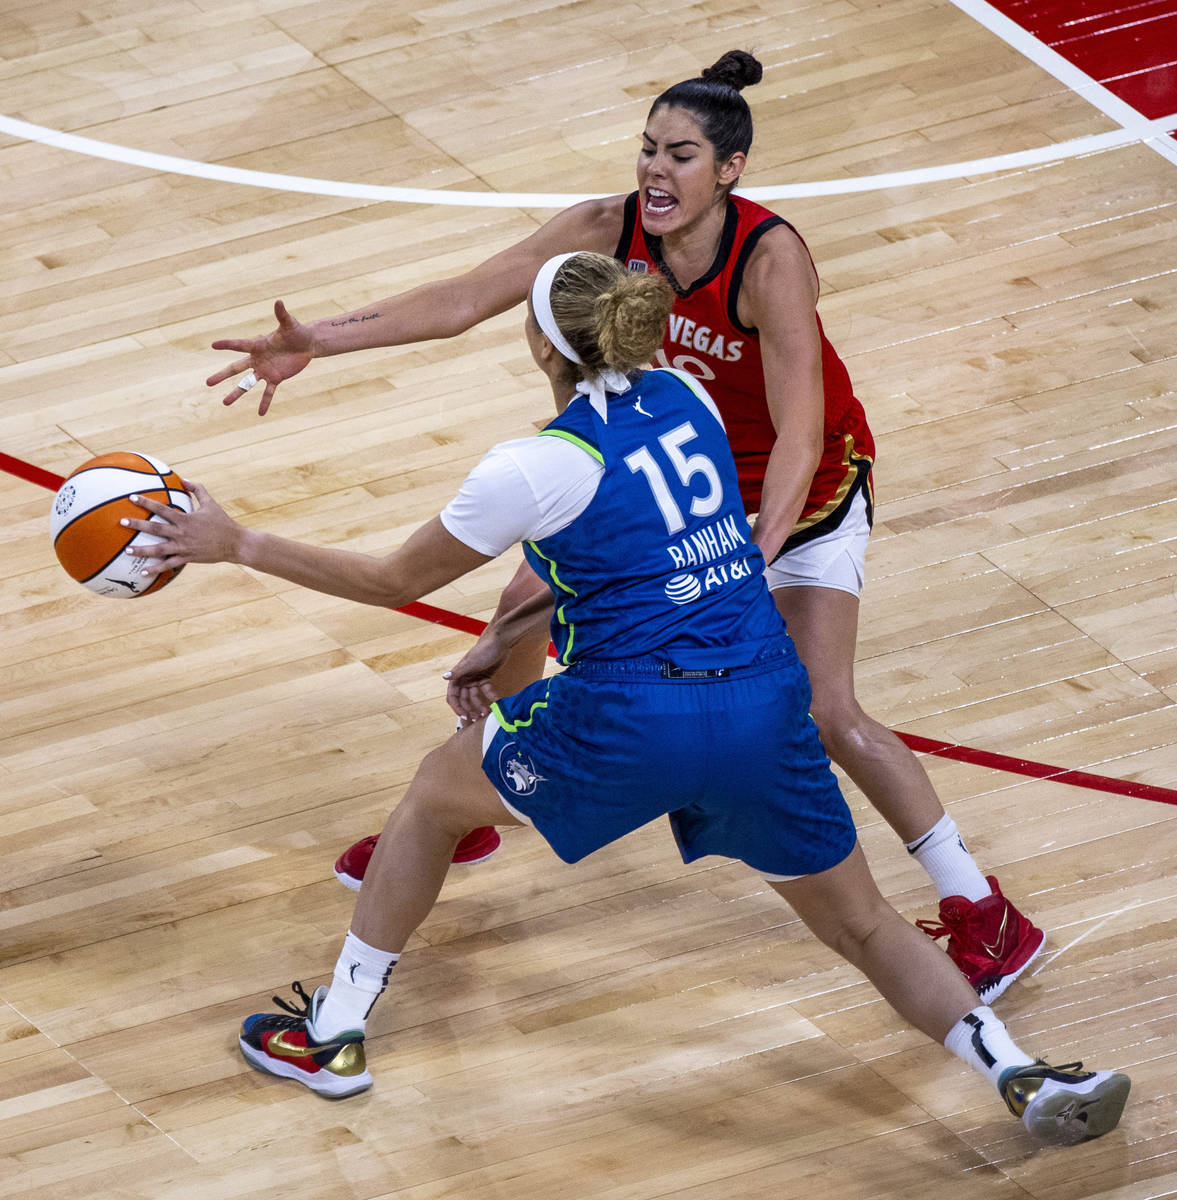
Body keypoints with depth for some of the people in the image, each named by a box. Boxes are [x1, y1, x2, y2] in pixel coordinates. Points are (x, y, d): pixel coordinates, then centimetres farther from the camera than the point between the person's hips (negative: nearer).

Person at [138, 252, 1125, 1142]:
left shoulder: (541, 468, -11)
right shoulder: (687, 400, 7)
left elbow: (393, 580, 0)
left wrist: (238, 545, 9)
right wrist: (507, 639, 26)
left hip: (631, 726, -4)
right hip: (766, 707, 4)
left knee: (435, 792, 22)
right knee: (863, 924, 19)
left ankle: (333, 1035, 31)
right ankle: (1024, 1080, 3)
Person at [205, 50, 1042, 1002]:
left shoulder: (771, 257, -35)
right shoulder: (611, 230, -20)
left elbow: (800, 434, -40)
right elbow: (465, 298, -19)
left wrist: (755, 560, -53)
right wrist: (316, 341, -27)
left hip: (802, 486, -6)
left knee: (826, 716, -14)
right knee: (525, 608, 7)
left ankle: (982, 909, 1)